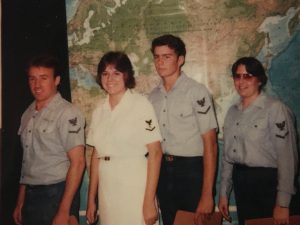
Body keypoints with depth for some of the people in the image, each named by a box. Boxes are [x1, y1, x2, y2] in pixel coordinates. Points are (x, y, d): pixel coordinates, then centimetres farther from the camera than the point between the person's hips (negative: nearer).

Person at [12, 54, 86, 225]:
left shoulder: (68, 113, -13)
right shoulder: (28, 115, 9)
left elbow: (78, 162, -16)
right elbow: (28, 161, 12)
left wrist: (64, 211, -17)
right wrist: (20, 202, 13)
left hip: (56, 194, -6)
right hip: (30, 196, 6)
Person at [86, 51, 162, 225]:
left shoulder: (141, 105, -9)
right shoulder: (99, 111, 7)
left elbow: (155, 153, -11)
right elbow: (96, 155, 11)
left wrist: (149, 201, -14)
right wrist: (91, 199, 10)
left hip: (135, 188, -5)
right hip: (106, 192, 5)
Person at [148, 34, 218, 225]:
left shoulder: (197, 92, -12)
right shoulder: (154, 96, 6)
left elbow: (210, 144, -14)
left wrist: (207, 194, -17)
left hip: (192, 170, -5)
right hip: (163, 171, 6)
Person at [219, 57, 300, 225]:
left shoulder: (275, 109, -12)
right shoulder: (233, 112, 7)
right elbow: (227, 155, 11)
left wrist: (283, 204, -16)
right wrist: (224, 193, 11)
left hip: (268, 182, -6)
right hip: (240, 182, 6)